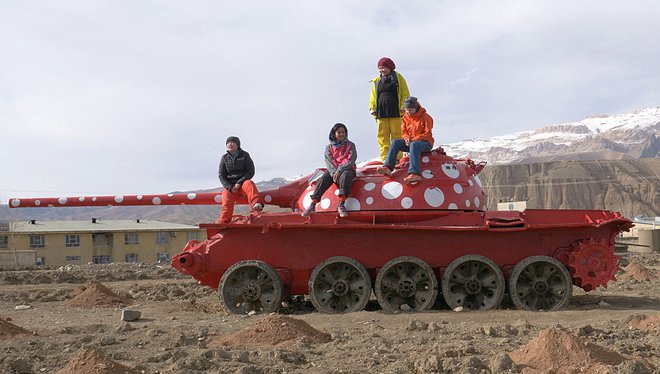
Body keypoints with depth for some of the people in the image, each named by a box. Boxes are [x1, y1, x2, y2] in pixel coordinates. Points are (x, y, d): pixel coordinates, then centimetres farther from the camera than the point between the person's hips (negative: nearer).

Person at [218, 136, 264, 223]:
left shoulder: (244, 155, 5)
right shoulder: (224, 158, 9)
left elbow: (251, 172, -2)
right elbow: (221, 175, 6)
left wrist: (239, 183, -14)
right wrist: (230, 187, -10)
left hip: (243, 182, -2)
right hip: (229, 185, 2)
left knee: (249, 184, -36)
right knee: (227, 204, -21)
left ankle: (256, 204, -59)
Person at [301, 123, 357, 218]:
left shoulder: (350, 145, 7)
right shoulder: (329, 147, 13)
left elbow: (350, 160, -6)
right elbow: (328, 162, 1)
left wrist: (339, 171, -19)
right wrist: (333, 173, -19)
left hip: (347, 169, -2)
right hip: (332, 170, 2)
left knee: (344, 177, -38)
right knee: (323, 179, -28)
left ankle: (341, 205, -46)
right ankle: (312, 205, -36)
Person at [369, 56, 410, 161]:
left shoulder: (398, 78, 7)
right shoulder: (376, 81, 16)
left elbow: (405, 94, 4)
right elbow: (373, 97, 20)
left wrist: (403, 107, -6)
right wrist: (372, 108, 8)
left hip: (395, 112, -3)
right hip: (381, 113, 3)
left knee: (396, 135, -3)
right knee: (382, 136, 0)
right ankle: (385, 159, 2)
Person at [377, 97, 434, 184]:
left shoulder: (425, 117, -8)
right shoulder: (406, 117, 9)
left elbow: (427, 134, -13)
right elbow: (404, 132, 13)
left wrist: (413, 139, -22)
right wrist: (407, 138, -12)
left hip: (426, 143, -6)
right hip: (410, 141, 6)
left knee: (414, 145, -39)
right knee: (395, 142, -16)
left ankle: (414, 173, -54)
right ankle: (387, 167, -29)